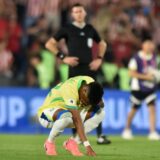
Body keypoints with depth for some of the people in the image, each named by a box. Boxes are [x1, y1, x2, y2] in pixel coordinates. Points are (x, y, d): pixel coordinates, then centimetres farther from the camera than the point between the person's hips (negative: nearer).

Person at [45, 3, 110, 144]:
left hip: (90, 69, 3)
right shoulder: (67, 29, 0)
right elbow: (49, 44, 0)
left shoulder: (90, 29, 11)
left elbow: (102, 44, 26)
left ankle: (100, 135, 0)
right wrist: (63, 57, -9)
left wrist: (99, 59, 9)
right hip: (75, 70, -3)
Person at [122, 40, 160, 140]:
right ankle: (127, 130, 26)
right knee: (134, 109, 7)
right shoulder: (137, 58, -14)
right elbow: (132, 73, -17)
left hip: (151, 88, 4)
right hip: (138, 88, -4)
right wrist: (146, 76, -21)